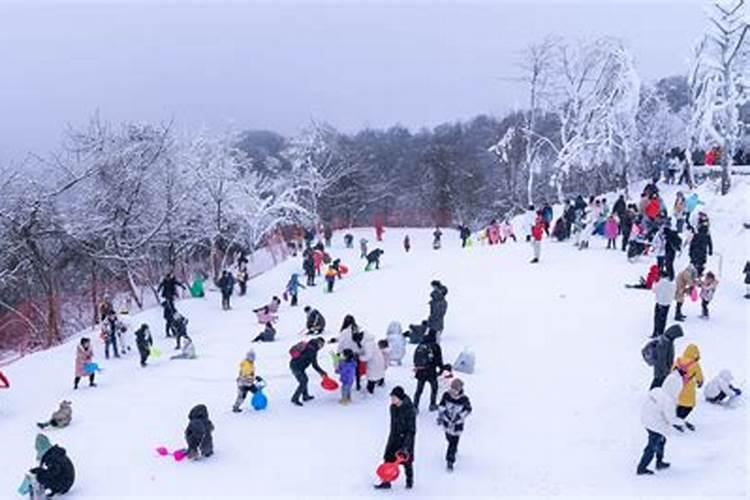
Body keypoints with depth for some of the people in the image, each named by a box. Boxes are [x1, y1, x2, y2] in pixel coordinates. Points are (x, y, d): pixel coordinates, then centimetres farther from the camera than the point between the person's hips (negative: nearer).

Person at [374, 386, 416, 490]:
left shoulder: (409, 410, -24)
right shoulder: (393, 407, -3)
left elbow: (411, 430, -21)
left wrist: (406, 445, -24)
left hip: (406, 438, -6)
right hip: (394, 437, 6)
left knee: (406, 461, 10)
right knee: (388, 458, 3)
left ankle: (409, 481, 33)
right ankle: (386, 482, 14)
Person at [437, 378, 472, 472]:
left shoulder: (464, 399, -21)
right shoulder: (446, 395, -13)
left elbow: (468, 409, -7)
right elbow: (441, 405, 1)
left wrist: (459, 416, -18)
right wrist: (440, 415, -5)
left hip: (457, 423, -3)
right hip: (447, 421, 4)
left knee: (454, 442, -3)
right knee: (449, 438, 22)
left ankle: (450, 460, 8)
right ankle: (454, 449, 52)